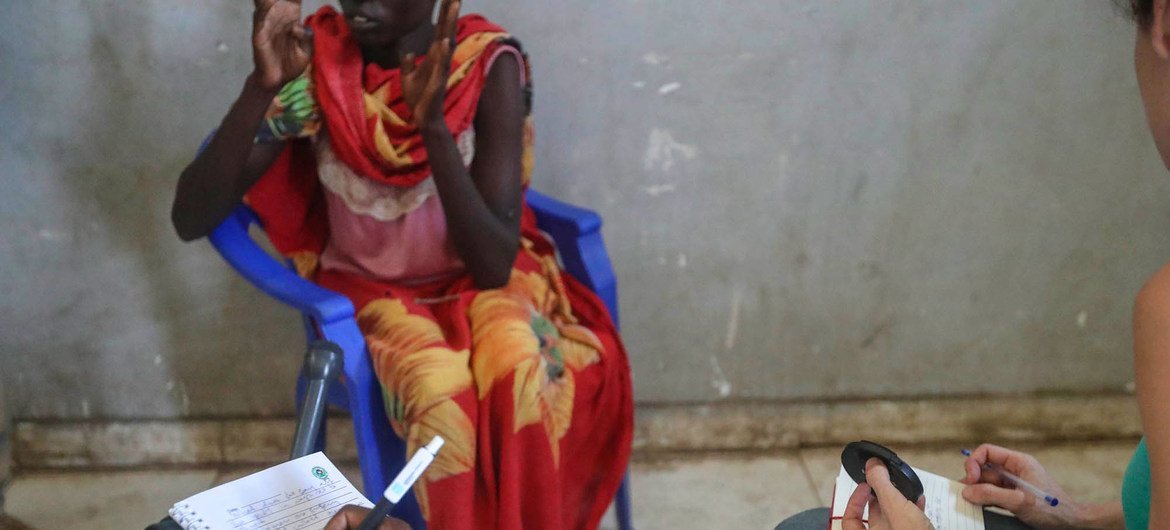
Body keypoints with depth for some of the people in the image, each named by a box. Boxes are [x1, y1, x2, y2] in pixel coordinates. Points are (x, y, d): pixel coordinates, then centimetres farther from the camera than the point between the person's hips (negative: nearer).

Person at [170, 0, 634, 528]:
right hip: (373, 287, 0)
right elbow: (190, 219, -20)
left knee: (516, 368, -33)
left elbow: (494, 263, -23)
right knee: (438, 388, -32)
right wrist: (261, 87, -32)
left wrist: (432, 122, -34)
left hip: (479, 275, 0)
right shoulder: (313, 64, -14)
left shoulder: (486, 64, -18)